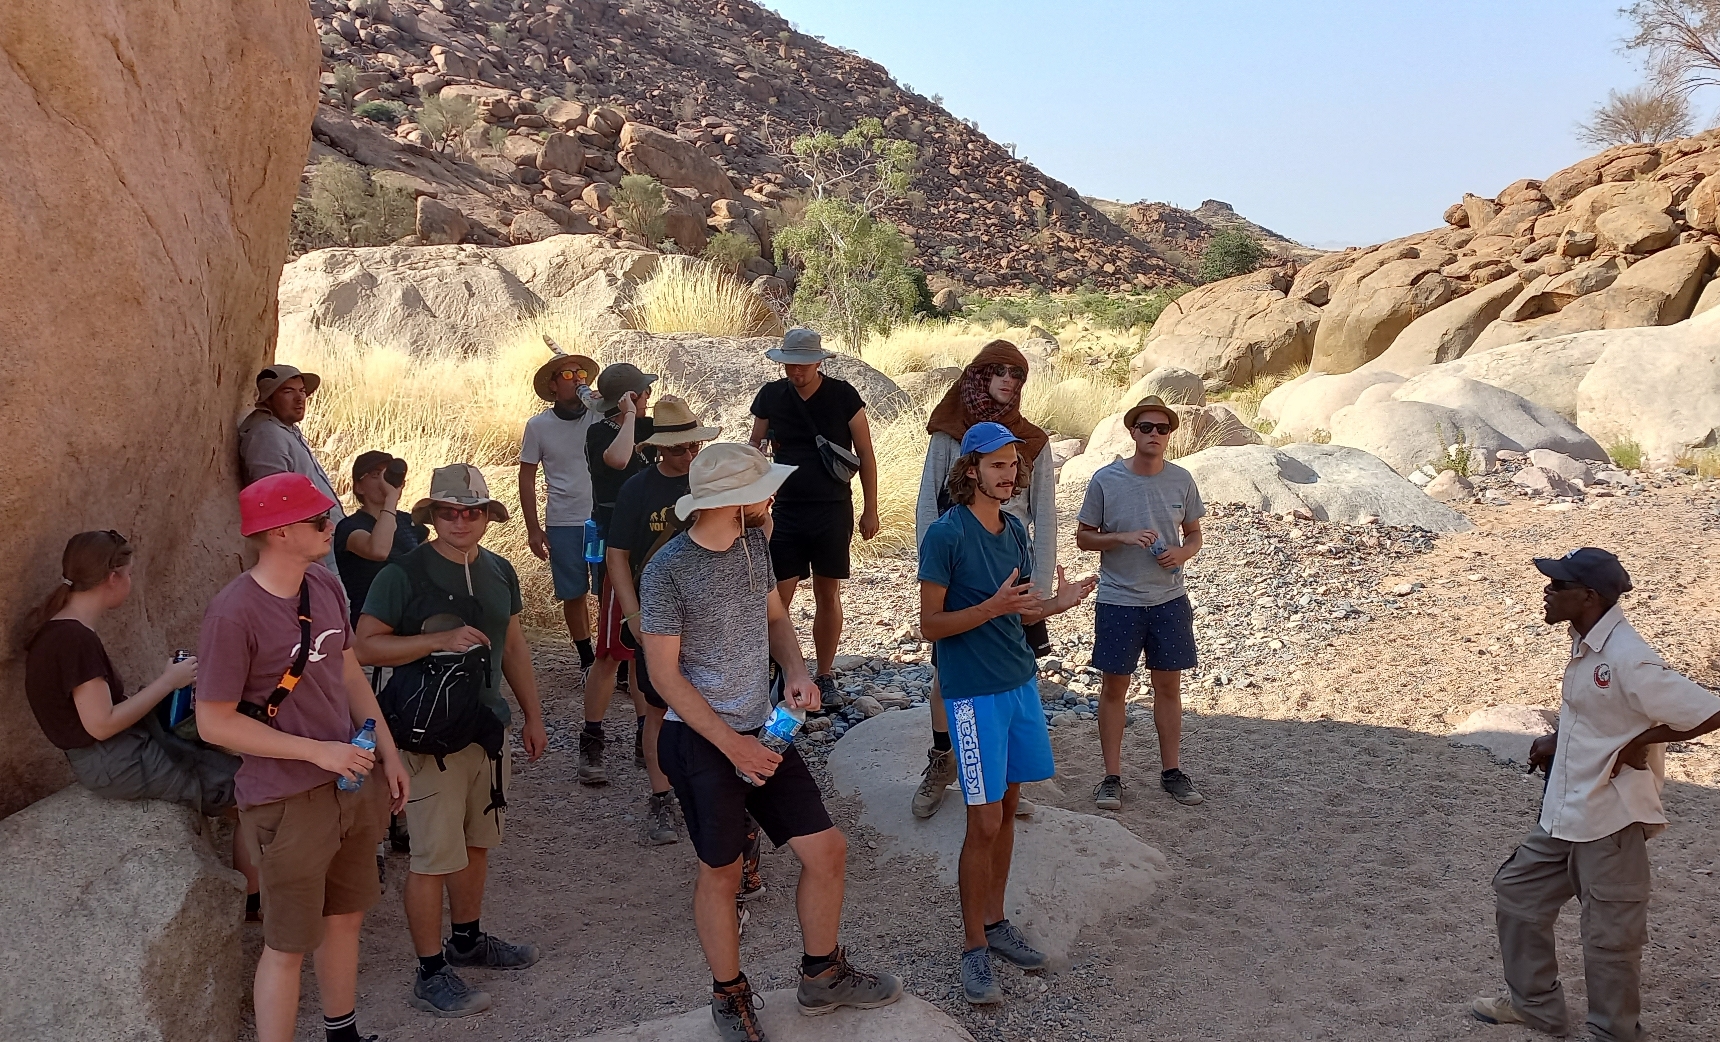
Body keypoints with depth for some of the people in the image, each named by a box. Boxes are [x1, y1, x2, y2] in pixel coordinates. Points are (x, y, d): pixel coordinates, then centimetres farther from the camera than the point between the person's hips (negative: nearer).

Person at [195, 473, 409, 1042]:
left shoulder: (325, 587, 0)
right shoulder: (234, 612, -21)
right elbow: (214, 722, -18)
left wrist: (388, 753, 9)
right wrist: (319, 751, -20)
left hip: (351, 781, 7)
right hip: (288, 800, -7)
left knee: (346, 917, 21)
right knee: (288, 944, 6)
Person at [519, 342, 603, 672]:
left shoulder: (601, 416, -2)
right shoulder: (538, 426, 0)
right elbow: (527, 478, 5)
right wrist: (533, 528, 0)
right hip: (563, 524, 1)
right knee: (574, 594, 10)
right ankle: (587, 658, 24)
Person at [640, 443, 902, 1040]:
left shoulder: (753, 544, 1)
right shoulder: (668, 572, -19)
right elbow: (665, 674, -16)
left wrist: (796, 671, -5)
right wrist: (732, 745, -19)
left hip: (763, 729, 6)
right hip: (701, 743, -6)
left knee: (827, 851, 8)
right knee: (721, 873, 8)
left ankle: (822, 977, 30)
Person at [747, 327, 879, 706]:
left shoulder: (843, 395, -4)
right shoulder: (770, 396, 1)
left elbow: (866, 455, 1)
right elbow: (754, 448, 12)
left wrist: (870, 511, 1)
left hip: (833, 511, -1)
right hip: (786, 510, 1)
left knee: (828, 595, 8)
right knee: (777, 598, -3)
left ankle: (825, 676, 21)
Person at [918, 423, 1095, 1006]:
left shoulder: (1014, 531, 7)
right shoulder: (946, 534, -15)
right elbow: (931, 625, -14)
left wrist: (1054, 604, -4)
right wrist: (992, 607, -27)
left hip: (1020, 682, 7)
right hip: (974, 693, -7)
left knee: (1007, 809, 15)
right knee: (984, 823, -3)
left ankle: (995, 923, 29)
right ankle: (975, 950, 10)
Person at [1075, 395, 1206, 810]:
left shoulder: (1181, 480, -1)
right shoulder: (1105, 480, -9)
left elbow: (1194, 534, 11)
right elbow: (1083, 537, -2)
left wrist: (1183, 553, -11)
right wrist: (1123, 537, -18)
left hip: (1169, 600, 3)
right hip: (1118, 601, -2)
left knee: (1168, 685, 11)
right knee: (1114, 686, 5)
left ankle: (1171, 770, 25)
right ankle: (1112, 776, 16)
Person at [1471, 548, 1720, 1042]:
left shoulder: (1628, 659, -26)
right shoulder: (1585, 644, 2)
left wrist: (1639, 743, -18)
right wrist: (1557, 740, 5)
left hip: (1612, 820, -10)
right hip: (1564, 814, 10)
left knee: (1610, 936, 5)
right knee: (1516, 890, 19)